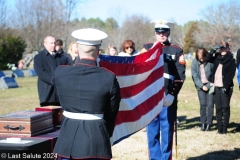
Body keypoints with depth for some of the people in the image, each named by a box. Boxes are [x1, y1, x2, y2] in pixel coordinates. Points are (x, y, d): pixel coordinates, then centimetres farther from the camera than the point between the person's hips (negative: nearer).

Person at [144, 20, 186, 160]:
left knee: (167, 130, 2)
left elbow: (181, 76, -2)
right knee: (152, 130, 7)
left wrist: (172, 94, -13)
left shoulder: (177, 51, 5)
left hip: (168, 97, -2)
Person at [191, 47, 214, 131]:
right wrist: (202, 86, -10)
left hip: (210, 85, -2)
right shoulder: (194, 62, -5)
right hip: (200, 86, 2)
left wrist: (208, 85, -14)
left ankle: (209, 123, 5)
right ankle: (203, 123, 9)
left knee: (210, 105, -4)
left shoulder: (211, 61, -13)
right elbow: (194, 76, -3)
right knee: (202, 105, 1)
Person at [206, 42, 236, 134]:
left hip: (225, 87, -4)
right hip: (216, 86, 4)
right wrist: (213, 50, 1)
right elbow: (208, 59, 14)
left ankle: (225, 128, 1)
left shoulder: (231, 60, -1)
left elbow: (231, 74, -8)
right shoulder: (217, 58, 12)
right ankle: (219, 128, 10)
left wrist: (226, 86, -16)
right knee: (218, 108, 6)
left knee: (225, 108, -2)